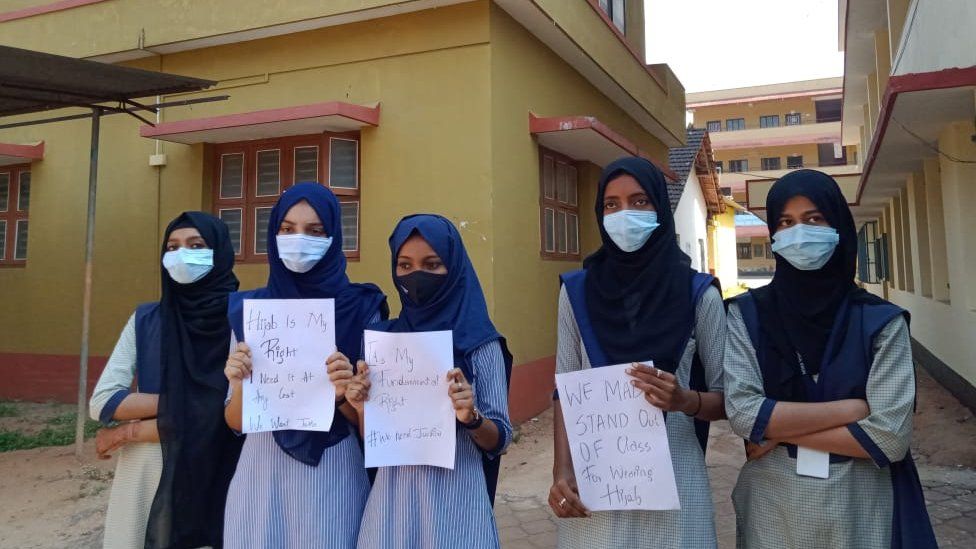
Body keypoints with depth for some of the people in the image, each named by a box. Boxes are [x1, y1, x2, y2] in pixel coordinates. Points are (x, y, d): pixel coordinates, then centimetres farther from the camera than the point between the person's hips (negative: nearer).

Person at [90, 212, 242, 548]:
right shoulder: (145, 320, 3)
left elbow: (234, 414, -16)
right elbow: (101, 402, -2)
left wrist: (129, 432, -9)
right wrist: (182, 403, -15)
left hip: (213, 479, -3)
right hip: (144, 477, 3)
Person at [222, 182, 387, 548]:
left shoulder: (362, 308, -6)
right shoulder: (246, 309, 1)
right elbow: (235, 422, 3)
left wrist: (343, 395, -22)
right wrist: (239, 385, -17)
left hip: (333, 473, -2)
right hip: (261, 471, 2)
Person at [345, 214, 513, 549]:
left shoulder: (481, 345, -8)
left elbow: (499, 440, -4)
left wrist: (471, 418, -23)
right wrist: (363, 410, -14)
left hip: (455, 497, -2)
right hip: (391, 496, 3)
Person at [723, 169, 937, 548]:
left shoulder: (881, 321, -6)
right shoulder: (746, 315, -5)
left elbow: (890, 437, -14)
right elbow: (742, 413, -16)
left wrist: (780, 431, -14)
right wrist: (850, 408, -16)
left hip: (861, 510, 0)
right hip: (772, 508, 0)